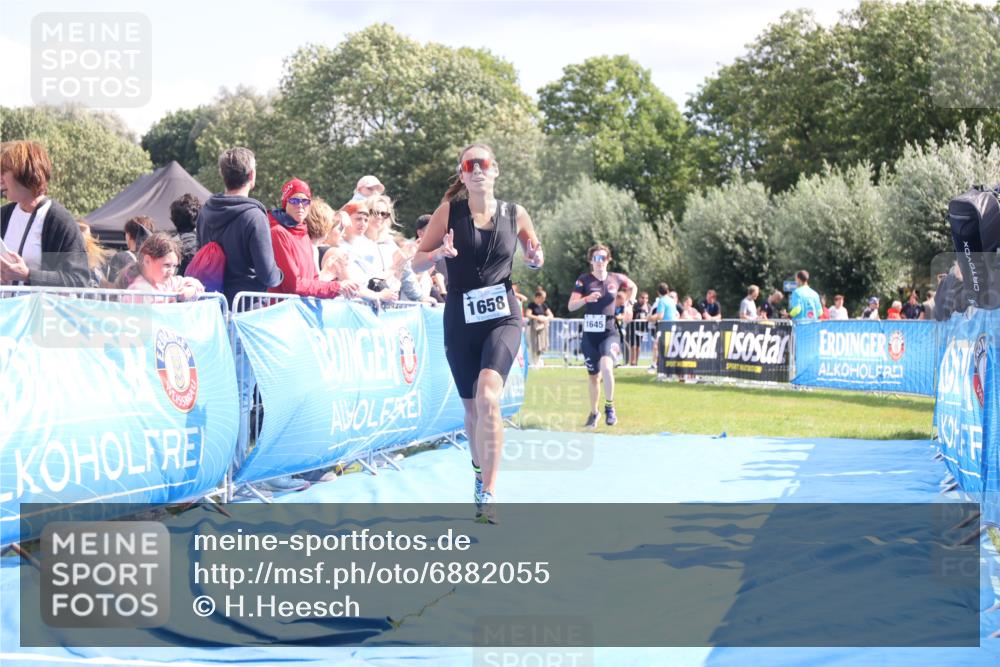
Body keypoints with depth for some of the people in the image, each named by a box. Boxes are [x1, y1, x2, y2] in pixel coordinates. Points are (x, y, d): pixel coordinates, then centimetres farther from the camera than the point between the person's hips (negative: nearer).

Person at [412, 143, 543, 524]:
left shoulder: (515, 215, 3)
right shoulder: (448, 212, 0)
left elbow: (533, 256, 19)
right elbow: (417, 263, 2)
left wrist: (535, 259, -5)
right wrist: (439, 253, -19)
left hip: (503, 317, -1)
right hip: (460, 321, 1)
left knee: (488, 397, -23)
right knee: (472, 407, 10)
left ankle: (488, 493, -23)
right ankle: (480, 471, 37)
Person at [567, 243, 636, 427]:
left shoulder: (616, 279, 2)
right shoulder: (584, 280, -3)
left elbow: (632, 287, 24)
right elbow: (571, 306, -10)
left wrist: (629, 304, 9)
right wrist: (586, 298, -27)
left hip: (609, 333, -1)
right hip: (589, 335, 1)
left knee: (606, 366, -28)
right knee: (593, 376, 11)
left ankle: (610, 407, -10)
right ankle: (593, 412, 33)